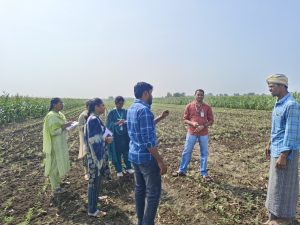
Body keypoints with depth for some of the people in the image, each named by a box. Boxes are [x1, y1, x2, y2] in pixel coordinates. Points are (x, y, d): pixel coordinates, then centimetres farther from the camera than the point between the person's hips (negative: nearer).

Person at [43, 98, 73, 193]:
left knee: (60, 162, 19)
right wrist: (65, 126, -24)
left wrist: (67, 125, 1)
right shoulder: (51, 116, -20)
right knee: (54, 164, 3)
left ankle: (57, 181, 36)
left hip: (61, 143, 9)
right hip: (55, 144, -9)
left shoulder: (59, 114, 8)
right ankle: (55, 186, 16)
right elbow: (53, 131, -24)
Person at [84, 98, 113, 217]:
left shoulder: (96, 118, 9)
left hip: (99, 152, 10)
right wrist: (106, 139, -15)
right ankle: (92, 210, 15)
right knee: (94, 179, 1)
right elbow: (93, 140, -23)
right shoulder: (93, 120, -21)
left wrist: (106, 138, 3)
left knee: (97, 177, 24)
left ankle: (95, 197, 45)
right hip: (95, 154, -10)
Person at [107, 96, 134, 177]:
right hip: (115, 136, -2)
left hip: (125, 135, 2)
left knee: (127, 151, 9)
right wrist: (117, 123, -27)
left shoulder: (126, 112, 4)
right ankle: (119, 170, 21)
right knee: (117, 153, 6)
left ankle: (128, 167, 27)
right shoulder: (112, 113, -4)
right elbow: (109, 125, -10)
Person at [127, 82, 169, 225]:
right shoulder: (144, 109, -20)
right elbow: (149, 140, -24)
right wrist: (160, 161, -18)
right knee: (153, 192, 3)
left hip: (134, 155, 10)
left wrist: (160, 118, 19)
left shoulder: (131, 109, 9)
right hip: (146, 157, -9)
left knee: (140, 189, 18)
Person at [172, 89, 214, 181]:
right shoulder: (189, 106, -1)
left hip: (204, 134, 1)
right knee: (186, 152, 7)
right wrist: (192, 123, -17)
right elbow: (185, 119, 2)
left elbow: (211, 120, 3)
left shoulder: (207, 107, 0)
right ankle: (182, 170, 22)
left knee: (204, 153, 8)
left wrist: (203, 126, -14)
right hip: (191, 133, 0)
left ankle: (203, 173, 22)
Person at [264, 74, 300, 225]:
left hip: (285, 151, -9)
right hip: (277, 150, 9)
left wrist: (283, 155, -22)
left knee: (284, 185, 3)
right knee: (276, 184, 16)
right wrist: (270, 145, 22)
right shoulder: (278, 104, 11)